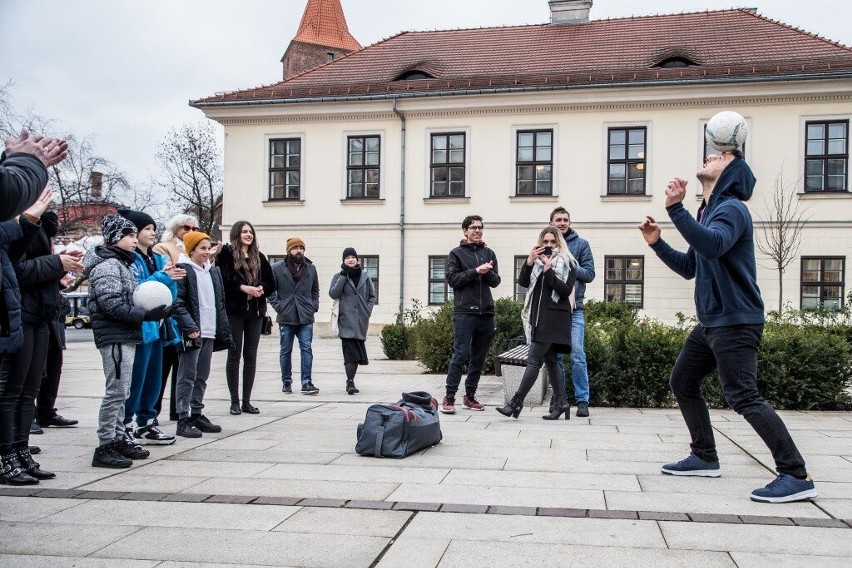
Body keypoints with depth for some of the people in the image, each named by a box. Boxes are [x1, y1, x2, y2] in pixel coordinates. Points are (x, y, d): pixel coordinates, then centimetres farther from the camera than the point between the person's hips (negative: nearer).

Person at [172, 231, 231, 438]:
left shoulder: (214, 272, 16)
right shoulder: (183, 270, -7)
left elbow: (220, 303, 19)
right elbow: (178, 303, -14)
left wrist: (223, 331, 12)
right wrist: (190, 327, -21)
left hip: (209, 333, 8)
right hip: (192, 333, -7)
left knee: (202, 377, 13)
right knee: (187, 377, -3)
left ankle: (197, 415, 22)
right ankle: (183, 420, 1)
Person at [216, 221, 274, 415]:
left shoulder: (259, 257, 14)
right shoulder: (226, 253, 0)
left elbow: (271, 282, 14)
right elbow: (222, 278, -12)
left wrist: (261, 289, -7)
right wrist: (243, 287, -20)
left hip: (255, 311, 4)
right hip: (234, 310, -4)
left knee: (251, 356, 6)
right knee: (234, 355, 1)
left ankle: (246, 401, 12)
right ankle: (234, 401, 9)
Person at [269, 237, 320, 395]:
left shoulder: (311, 268, 10)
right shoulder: (277, 269, -1)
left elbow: (315, 290, 20)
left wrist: (314, 305, 7)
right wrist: (278, 306, -7)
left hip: (306, 317, 2)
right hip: (286, 318, -1)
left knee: (306, 349, -5)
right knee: (285, 351, 7)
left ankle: (306, 383, -3)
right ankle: (286, 382, 18)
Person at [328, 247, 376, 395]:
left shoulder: (365, 277, 13)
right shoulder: (339, 276, 7)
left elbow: (372, 296, 18)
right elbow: (333, 294, -7)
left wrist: (368, 311, 2)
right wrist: (343, 276, -9)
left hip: (361, 321, 3)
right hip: (346, 320, -3)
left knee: (357, 352, 6)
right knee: (350, 351, -15)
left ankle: (351, 382, 17)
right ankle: (350, 382, -16)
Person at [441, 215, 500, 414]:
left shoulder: (489, 253, 17)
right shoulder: (456, 253, 6)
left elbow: (496, 281, 12)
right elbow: (452, 279, -5)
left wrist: (488, 272, -9)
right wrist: (475, 271, -13)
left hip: (486, 312, 5)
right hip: (464, 312, -4)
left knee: (479, 357, 7)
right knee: (460, 354, -9)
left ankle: (470, 396, 16)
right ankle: (449, 397, -5)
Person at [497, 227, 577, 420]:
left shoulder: (567, 263, 1)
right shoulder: (537, 261, 15)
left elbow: (566, 291, -10)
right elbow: (523, 282, 1)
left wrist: (549, 271, -17)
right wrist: (529, 262, -14)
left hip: (554, 317, -6)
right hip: (538, 316, 6)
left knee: (534, 359, -11)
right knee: (549, 360, 8)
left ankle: (516, 402, -12)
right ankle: (561, 402, 14)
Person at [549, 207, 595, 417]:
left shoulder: (581, 244, 6)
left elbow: (589, 274, 0)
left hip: (573, 308, -2)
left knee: (577, 354, -7)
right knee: (554, 355, 7)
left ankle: (582, 400, -2)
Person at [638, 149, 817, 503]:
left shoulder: (731, 208, -13)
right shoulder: (709, 211, 17)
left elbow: (713, 246, -35)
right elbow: (689, 268, 24)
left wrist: (675, 208, -36)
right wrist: (657, 243, 13)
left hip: (735, 322, -10)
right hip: (710, 322, 10)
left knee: (743, 398, -15)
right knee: (682, 383, 14)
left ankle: (796, 476, -10)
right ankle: (705, 457, 23)